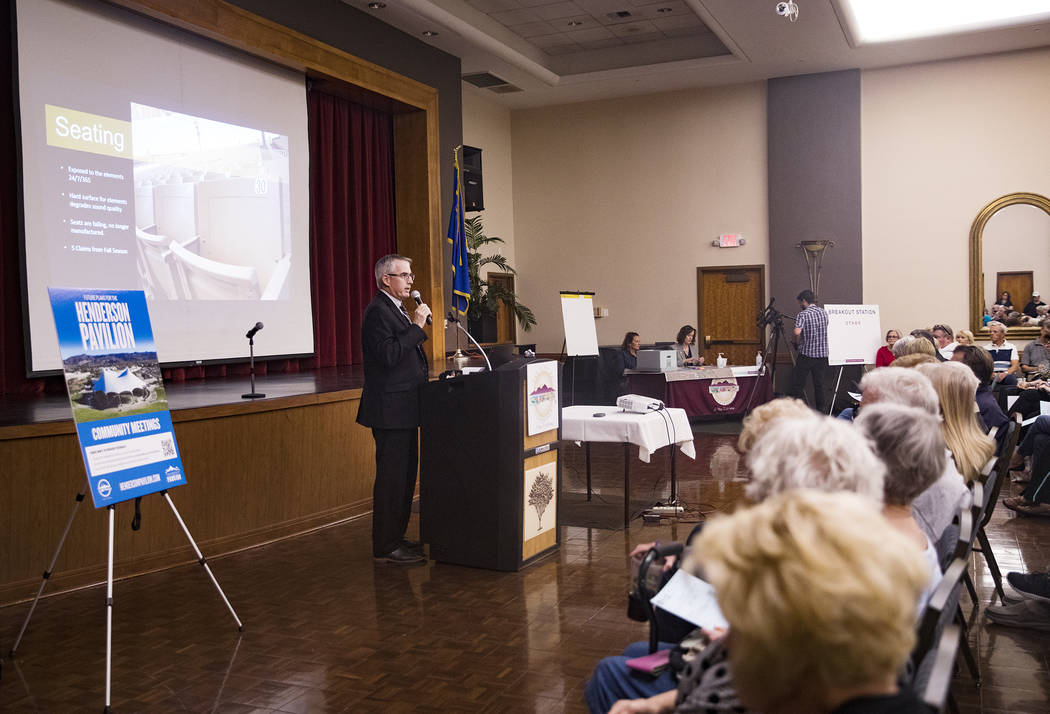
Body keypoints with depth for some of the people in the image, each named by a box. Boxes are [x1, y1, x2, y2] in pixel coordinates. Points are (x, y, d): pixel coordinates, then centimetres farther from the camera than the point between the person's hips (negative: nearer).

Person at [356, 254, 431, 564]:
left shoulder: (395, 309, 18)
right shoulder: (378, 311, -14)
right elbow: (388, 356, -25)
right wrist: (416, 326, -21)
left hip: (403, 409, 11)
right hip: (390, 410, -11)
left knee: (404, 475, 15)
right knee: (391, 477, -5)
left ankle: (395, 538, 26)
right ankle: (386, 546, 4)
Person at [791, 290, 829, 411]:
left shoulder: (803, 315, -12)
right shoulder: (824, 313, 7)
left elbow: (797, 332, -25)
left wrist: (798, 341, -6)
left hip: (806, 355, -6)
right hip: (822, 354, 6)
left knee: (799, 385, 0)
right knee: (819, 384, 11)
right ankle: (821, 411, 13)